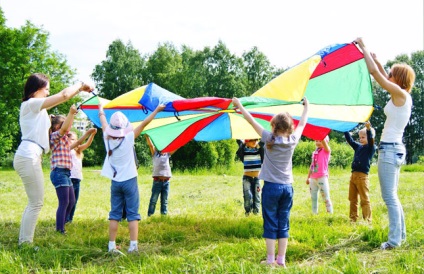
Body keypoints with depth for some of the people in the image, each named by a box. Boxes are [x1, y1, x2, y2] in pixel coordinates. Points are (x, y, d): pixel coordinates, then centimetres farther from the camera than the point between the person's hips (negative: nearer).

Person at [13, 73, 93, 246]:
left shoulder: (37, 106, 22)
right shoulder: (32, 104, -8)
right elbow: (64, 95, -13)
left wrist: (79, 89, 19)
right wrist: (80, 85, 1)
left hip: (29, 157, 10)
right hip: (28, 157, -10)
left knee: (34, 202, 14)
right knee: (36, 203, -6)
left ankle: (24, 241, 16)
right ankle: (26, 243, -3)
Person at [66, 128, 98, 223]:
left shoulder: (78, 151, 18)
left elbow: (87, 144, 3)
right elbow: (78, 142, -21)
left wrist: (93, 134, -14)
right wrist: (87, 133, -32)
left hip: (77, 180, 8)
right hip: (70, 179, -8)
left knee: (74, 202, 11)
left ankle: (69, 221, 18)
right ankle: (64, 222, -4)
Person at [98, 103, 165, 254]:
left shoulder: (108, 139, -3)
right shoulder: (128, 139, -13)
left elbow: (103, 123, 15)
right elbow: (144, 124, -9)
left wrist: (101, 110, 32)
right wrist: (157, 110, -1)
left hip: (115, 182, 4)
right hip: (129, 180, -3)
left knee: (114, 214, 9)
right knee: (132, 214, 0)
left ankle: (112, 245, 8)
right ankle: (133, 245, -6)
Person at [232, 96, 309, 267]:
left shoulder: (269, 139, -9)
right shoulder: (293, 140, 0)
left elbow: (252, 121, -2)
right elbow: (302, 124, 17)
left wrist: (239, 105, 8)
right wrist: (306, 107, 32)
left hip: (271, 186, -3)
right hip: (287, 187, 3)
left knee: (271, 225, 1)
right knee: (283, 225, 7)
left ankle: (270, 260, 3)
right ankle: (281, 260, 9)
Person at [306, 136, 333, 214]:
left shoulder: (326, 151, -3)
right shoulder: (314, 153, 13)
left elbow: (323, 141, -22)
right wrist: (308, 177, 17)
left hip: (322, 178, -6)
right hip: (313, 179, 6)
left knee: (326, 198, -4)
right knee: (313, 198, 12)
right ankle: (314, 214, 20)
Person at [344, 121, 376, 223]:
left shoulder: (371, 148, -3)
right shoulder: (358, 146, 15)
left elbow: (371, 140, -20)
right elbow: (349, 140, 18)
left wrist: (369, 129, -34)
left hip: (362, 176, -7)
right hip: (353, 175, 7)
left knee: (365, 200, -4)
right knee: (352, 199, 11)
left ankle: (367, 220, -1)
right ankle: (353, 218, 18)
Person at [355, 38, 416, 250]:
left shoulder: (400, 93, -13)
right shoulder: (403, 97, 11)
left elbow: (374, 72, -14)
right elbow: (382, 76, 28)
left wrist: (363, 47, -5)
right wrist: (376, 60, 24)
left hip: (389, 149, -10)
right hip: (396, 149, 10)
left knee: (390, 197, -6)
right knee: (392, 196, 17)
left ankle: (395, 240, -3)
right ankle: (400, 234, 24)